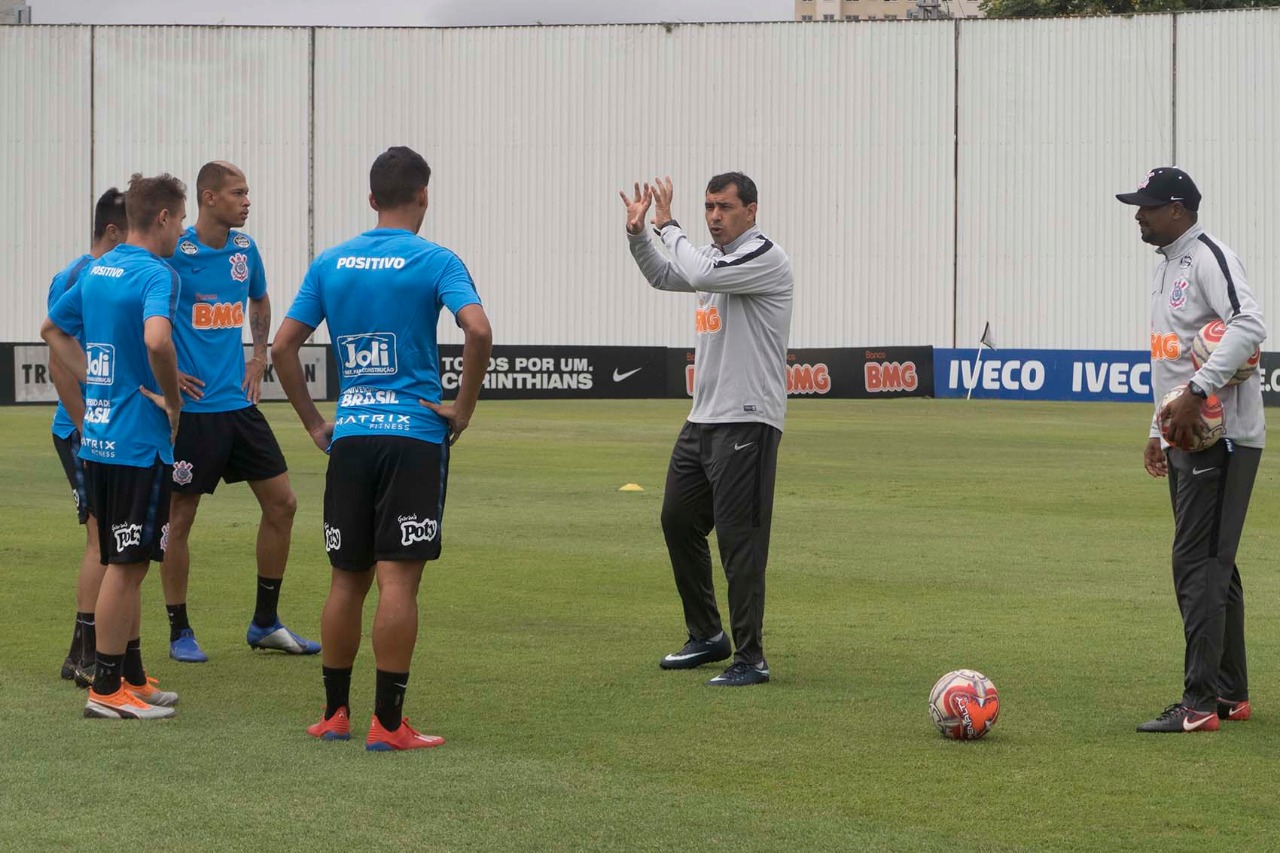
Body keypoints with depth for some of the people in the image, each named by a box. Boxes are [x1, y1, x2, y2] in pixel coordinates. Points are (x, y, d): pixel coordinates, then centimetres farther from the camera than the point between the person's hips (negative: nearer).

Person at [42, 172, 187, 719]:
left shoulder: (97, 270, 11)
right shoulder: (156, 274, -15)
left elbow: (52, 329, 23)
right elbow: (156, 340, -32)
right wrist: (173, 401, -17)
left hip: (98, 437, 8)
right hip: (140, 440, -8)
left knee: (126, 564, 16)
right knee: (127, 565, -3)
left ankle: (132, 677, 24)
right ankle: (107, 690, 1)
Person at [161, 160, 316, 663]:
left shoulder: (244, 249, 7)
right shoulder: (173, 253, -13)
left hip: (239, 402, 7)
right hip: (193, 408, -7)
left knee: (281, 503, 6)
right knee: (180, 517, 0)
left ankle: (266, 623, 17)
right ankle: (179, 631, 13)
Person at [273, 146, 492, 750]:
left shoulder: (330, 264, 8)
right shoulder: (434, 262, -4)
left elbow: (282, 347, 6)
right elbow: (478, 330, -20)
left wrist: (313, 423, 13)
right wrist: (463, 408, -8)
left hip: (349, 436, 4)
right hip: (415, 433, -4)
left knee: (347, 579, 12)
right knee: (398, 578, -4)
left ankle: (334, 713, 18)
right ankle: (387, 723, -5)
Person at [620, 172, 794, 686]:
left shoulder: (764, 259, -13)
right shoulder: (715, 257, 15)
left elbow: (698, 273, -26)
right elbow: (664, 277, 32)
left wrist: (667, 225, -11)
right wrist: (637, 234, 15)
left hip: (746, 423, -10)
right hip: (703, 419, 10)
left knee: (739, 539, -10)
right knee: (678, 520, 15)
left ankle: (750, 658, -5)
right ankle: (707, 637, 27)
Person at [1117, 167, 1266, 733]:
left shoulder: (1208, 258, -13)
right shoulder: (1167, 267, 19)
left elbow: (1249, 326, -29)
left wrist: (1194, 395, -32)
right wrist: (1159, 430, 23)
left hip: (1221, 437, -10)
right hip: (1186, 438, 10)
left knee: (1199, 564, -13)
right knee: (1212, 565, 14)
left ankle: (1200, 704, -14)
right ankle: (1231, 695, 21)